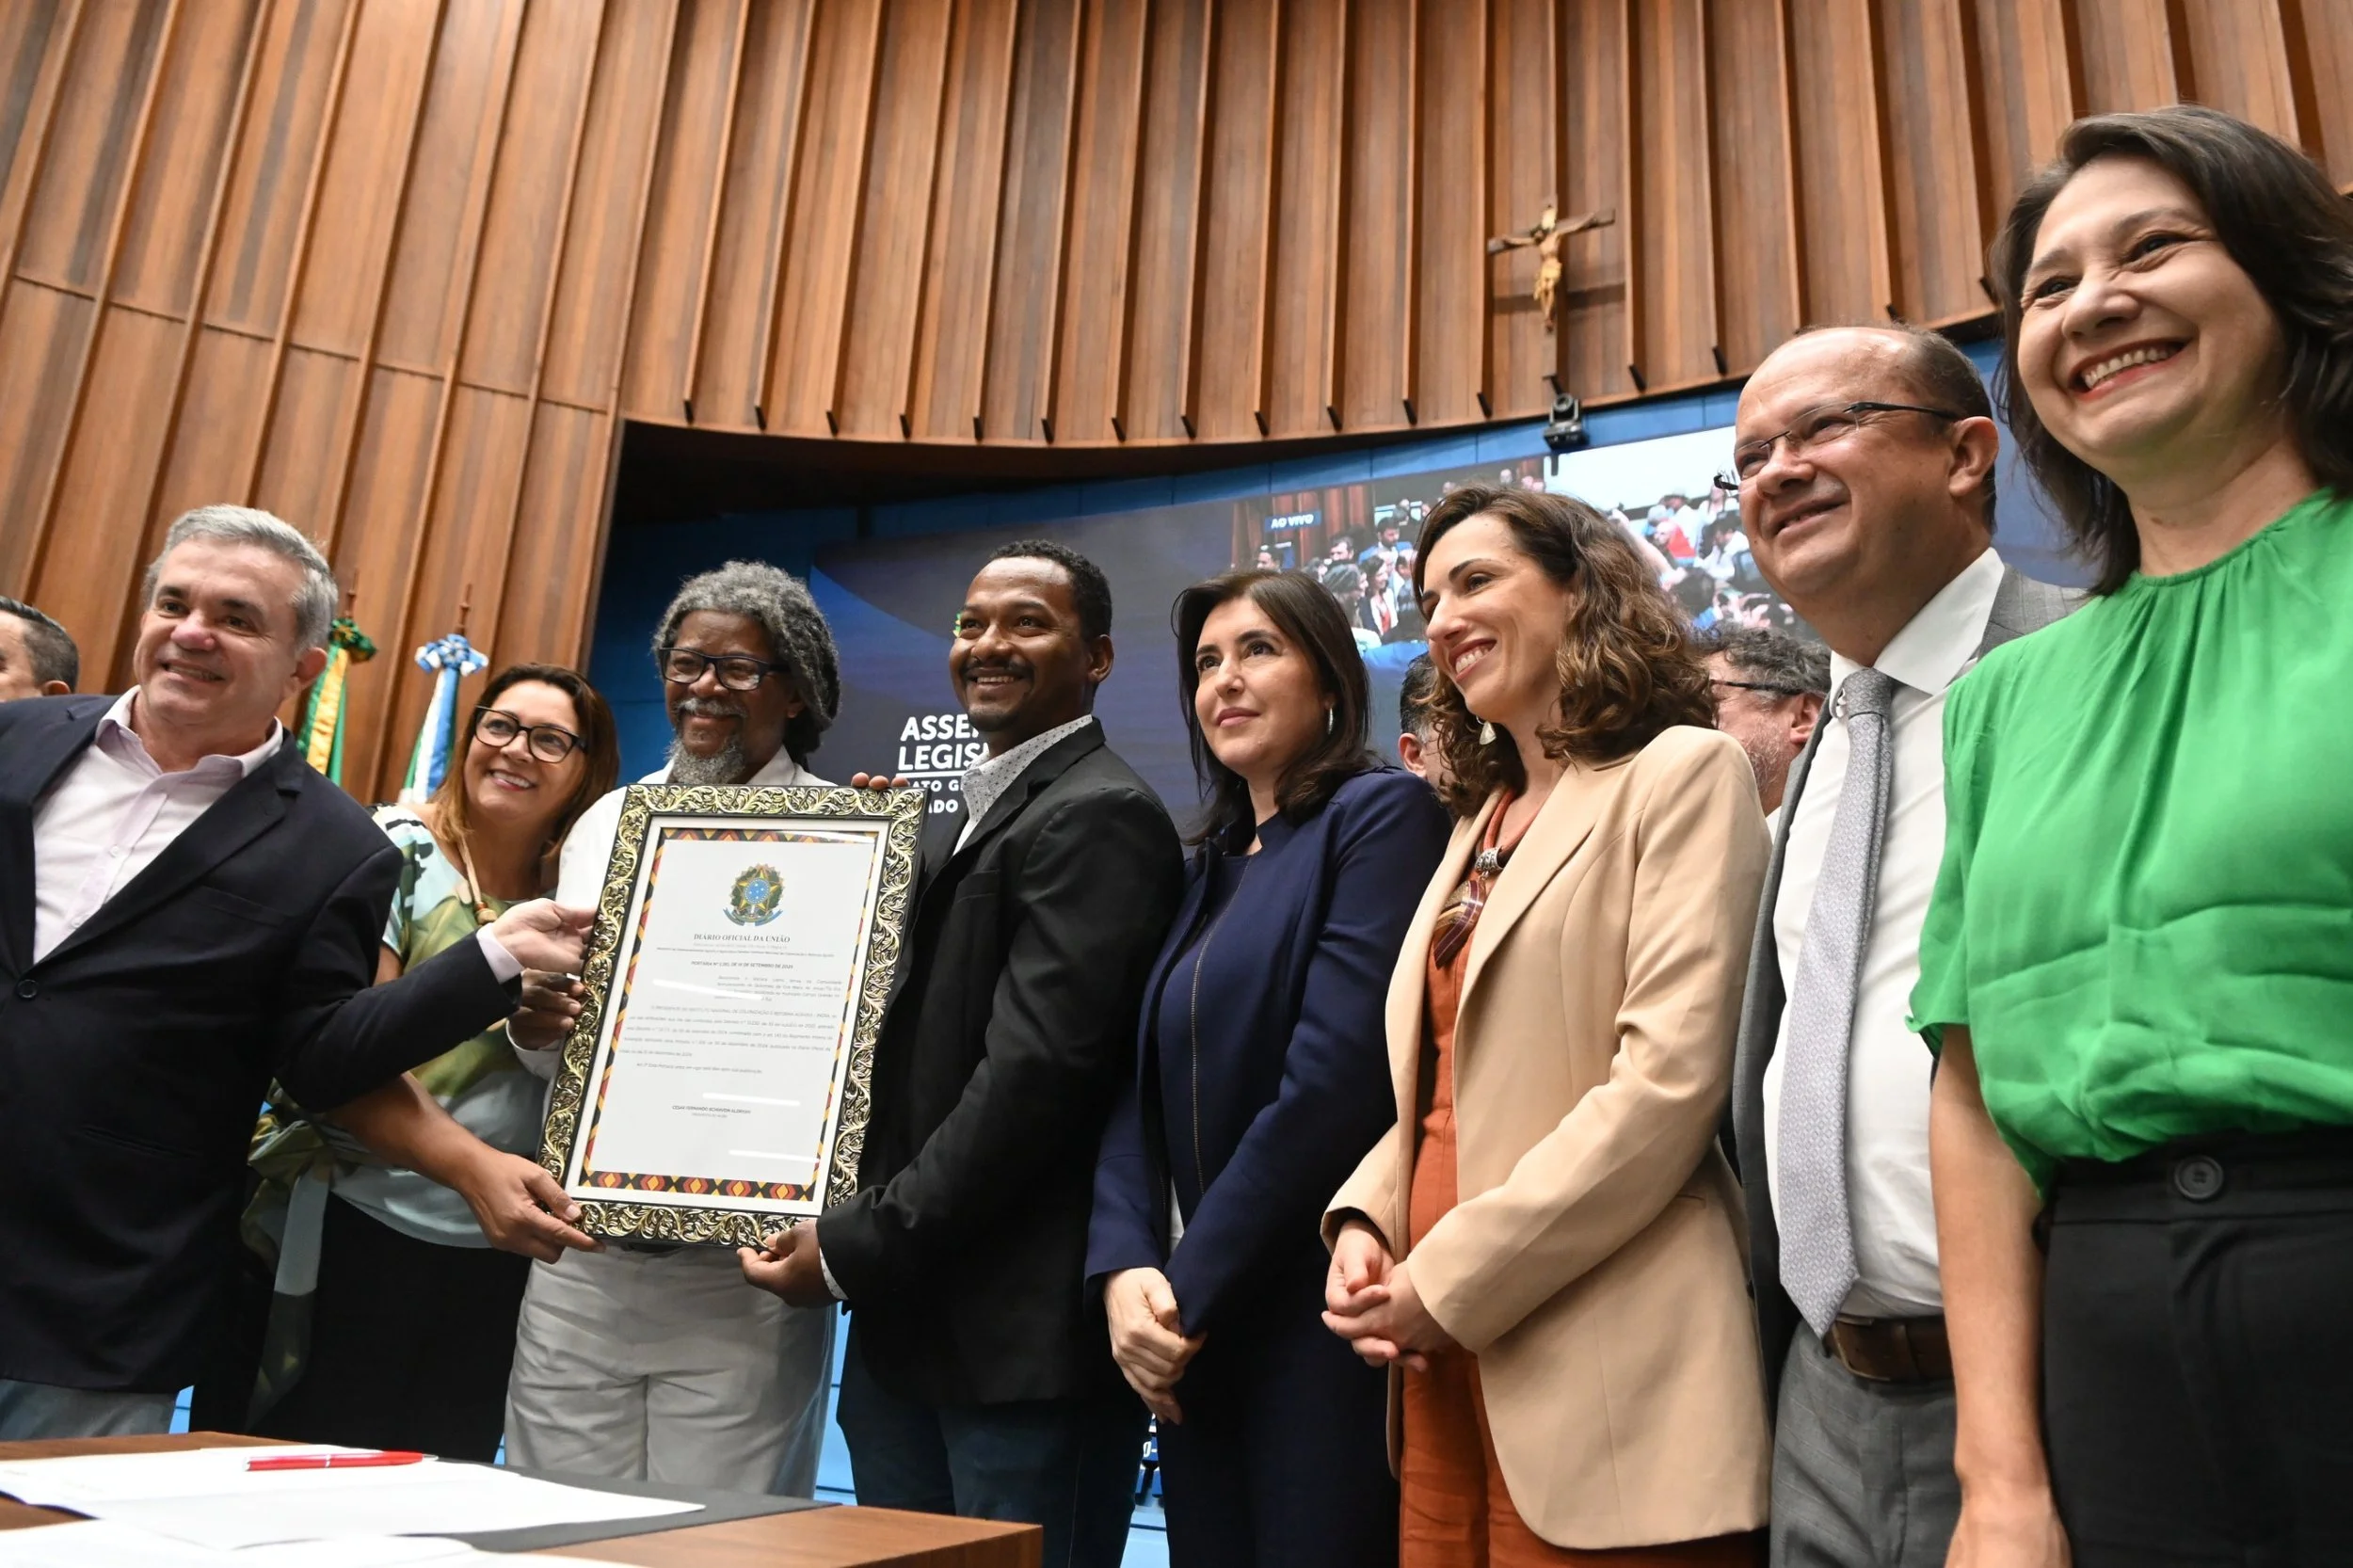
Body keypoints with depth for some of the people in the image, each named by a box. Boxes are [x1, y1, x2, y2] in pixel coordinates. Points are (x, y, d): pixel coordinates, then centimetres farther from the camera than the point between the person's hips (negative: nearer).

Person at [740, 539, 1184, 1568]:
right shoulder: (958, 826, 16)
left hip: (1024, 1336, -8)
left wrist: (854, 1249, -16)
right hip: (905, 1326, 8)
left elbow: (1035, 1071, -20)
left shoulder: (1099, 816, -13)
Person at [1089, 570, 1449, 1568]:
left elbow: (1336, 1081, -18)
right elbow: (1143, 1092, 9)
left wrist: (1191, 1293, -14)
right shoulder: (1209, 868, 15)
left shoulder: (1383, 813, -7)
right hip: (1195, 1343, 7)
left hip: (1319, 1333, -7)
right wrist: (1124, 1267, -7)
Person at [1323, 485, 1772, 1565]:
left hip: (1597, 1378, -7)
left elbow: (1670, 1078, -16)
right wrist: (1363, 1219, 0)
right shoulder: (1480, 822, 17)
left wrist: (1451, 1280, -16)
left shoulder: (1681, 773, -6)